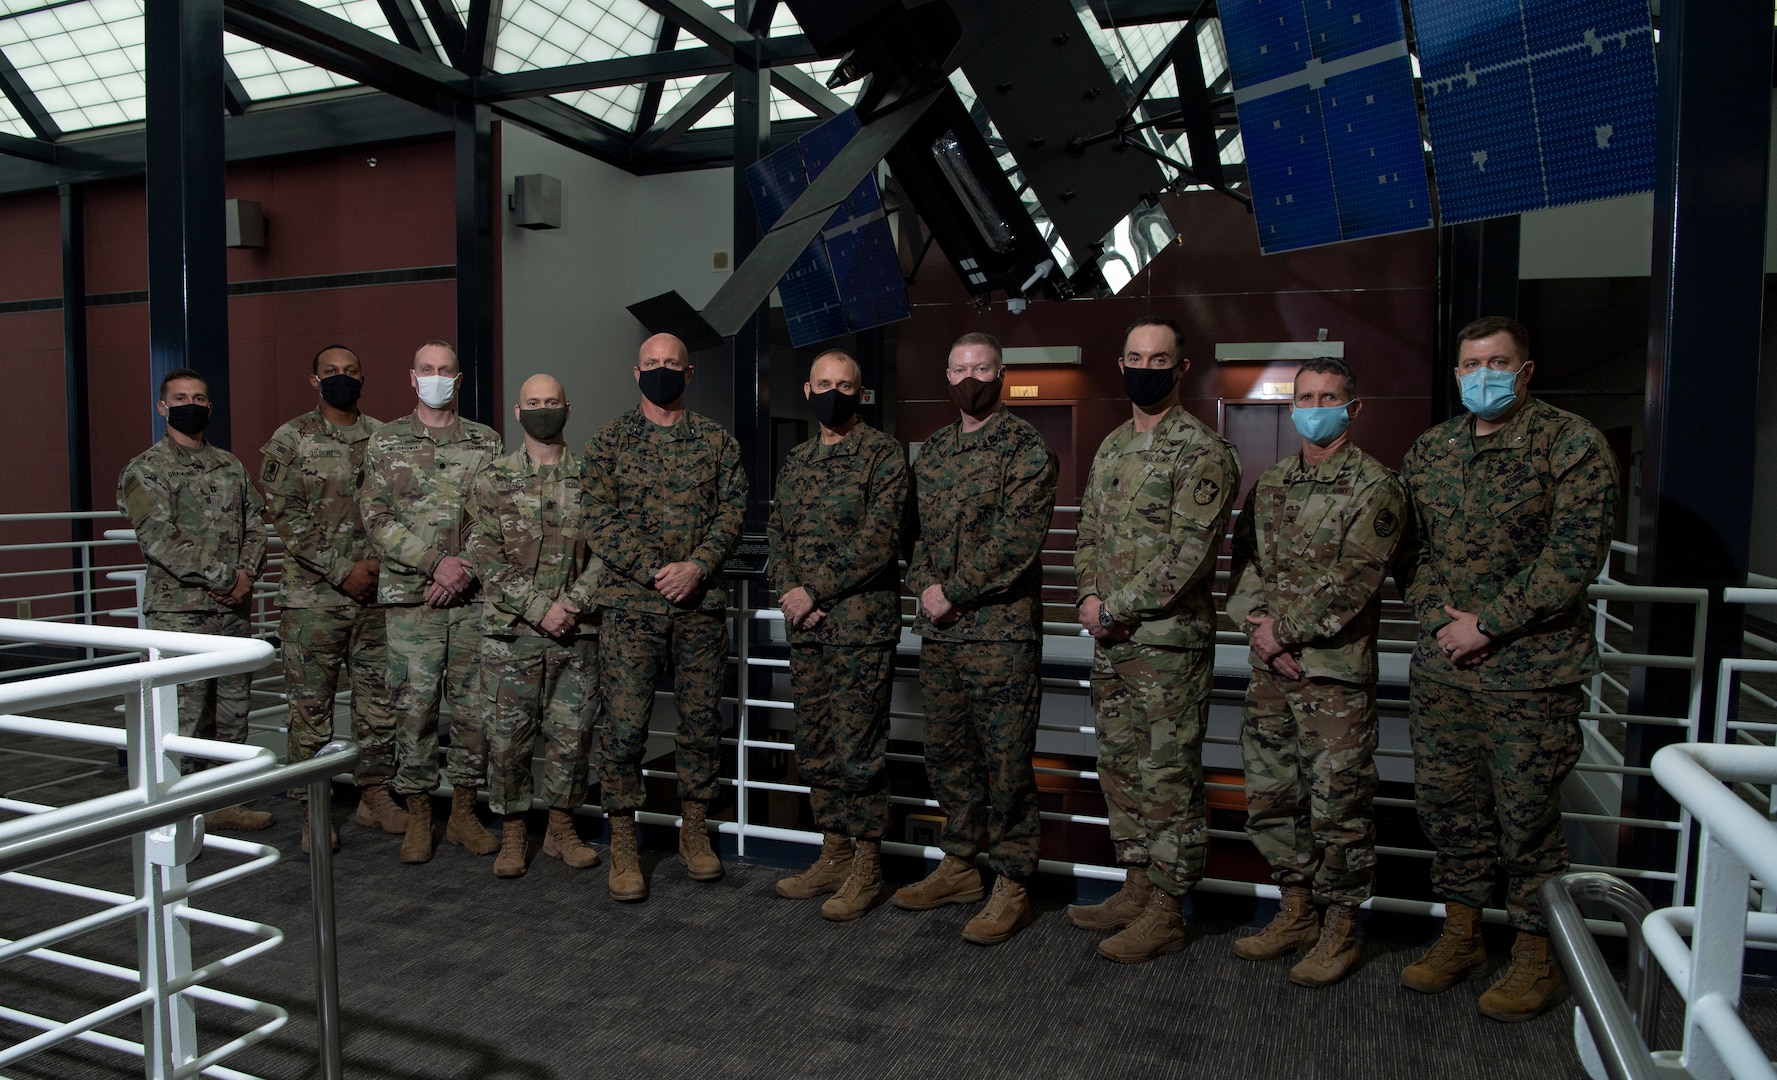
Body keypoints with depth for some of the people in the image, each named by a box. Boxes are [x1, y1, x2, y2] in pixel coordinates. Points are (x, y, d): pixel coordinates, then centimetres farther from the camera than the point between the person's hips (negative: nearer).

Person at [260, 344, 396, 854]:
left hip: (377, 594, 3)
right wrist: (343, 569, -13)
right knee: (311, 706, 3)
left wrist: (382, 563, -5)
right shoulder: (290, 440, 0)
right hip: (314, 596, -3)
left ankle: (374, 795, 23)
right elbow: (288, 516, -7)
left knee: (379, 700, 9)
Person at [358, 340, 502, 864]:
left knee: (473, 705, 5)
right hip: (410, 595, -1)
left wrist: (466, 568, -10)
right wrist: (436, 561, -12)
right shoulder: (386, 443, 6)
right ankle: (418, 816, 14)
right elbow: (377, 517, -1)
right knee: (414, 707, 1)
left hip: (473, 595, 1)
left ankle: (464, 811, 18)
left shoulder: (486, 442, 9)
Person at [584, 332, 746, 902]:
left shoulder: (717, 440, 9)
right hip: (630, 602, -1)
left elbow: (732, 511, 2)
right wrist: (656, 570, -14)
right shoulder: (610, 441, 5)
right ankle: (622, 843, 12)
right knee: (624, 722, -2)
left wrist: (696, 566, -14)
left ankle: (694, 829, 25)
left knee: (701, 718, 8)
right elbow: (601, 519, -3)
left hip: (702, 602, 2)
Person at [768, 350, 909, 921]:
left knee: (858, 748, -2)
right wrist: (788, 591, -4)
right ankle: (834, 856, 26)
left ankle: (867, 869, 12)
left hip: (861, 623, -7)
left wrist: (815, 590, -15)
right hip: (804, 627, 7)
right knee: (815, 747, 13)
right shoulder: (796, 461, 16)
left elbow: (879, 539, -14)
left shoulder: (884, 454, -5)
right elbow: (778, 536, 15)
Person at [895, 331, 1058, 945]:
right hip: (939, 631, 7)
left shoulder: (1026, 449, -7)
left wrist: (954, 593, -15)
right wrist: (923, 584, -2)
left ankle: (1012, 886, 14)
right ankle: (959, 866, 30)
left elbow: (1017, 539, -16)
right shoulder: (933, 450, 15)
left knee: (1006, 761, 1)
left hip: (1001, 632, -7)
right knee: (946, 754, 15)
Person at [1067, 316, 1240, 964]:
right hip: (1112, 641, 8)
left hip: (1170, 641, -8)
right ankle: (1136, 890, 31)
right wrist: (1088, 597, -1)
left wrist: (1114, 608, -16)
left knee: (1168, 777, 1)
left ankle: (1165, 914, 14)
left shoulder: (1201, 451, -11)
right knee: (1119, 769, 16)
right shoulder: (1110, 449, 14)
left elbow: (1187, 555, -19)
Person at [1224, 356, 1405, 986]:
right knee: (1270, 797, 13)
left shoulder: (1374, 486, -6)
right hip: (1270, 671, 6)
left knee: (1337, 804, 3)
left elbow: (1353, 582, -14)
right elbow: (1245, 561, 10)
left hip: (1335, 672, -6)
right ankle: (1296, 910, 30)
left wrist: (1284, 630, -13)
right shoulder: (1270, 485, 13)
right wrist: (1256, 623, -7)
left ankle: (1341, 928, 19)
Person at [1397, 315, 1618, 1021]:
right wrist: (1439, 617, -4)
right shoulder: (1430, 450, 10)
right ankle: (1460, 936, 30)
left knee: (1527, 816, 4)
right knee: (1446, 803, 13)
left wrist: (1488, 623, -16)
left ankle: (1536, 957, 23)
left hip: (1531, 672, -5)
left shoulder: (1572, 445, -6)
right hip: (1440, 668, 5)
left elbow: (1576, 554, -14)